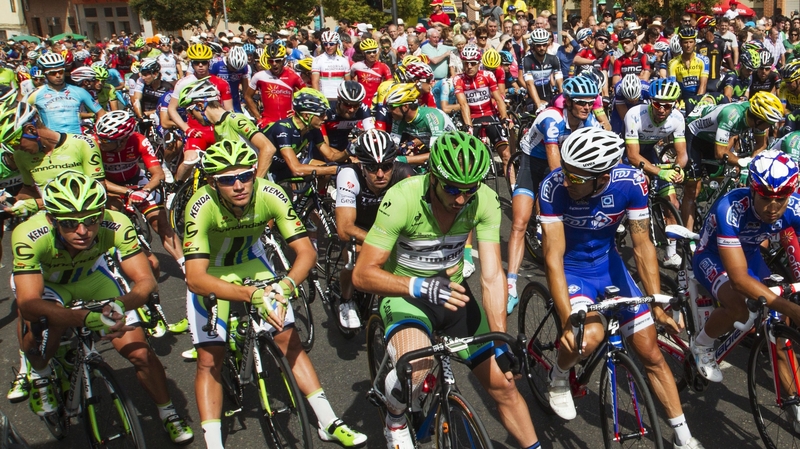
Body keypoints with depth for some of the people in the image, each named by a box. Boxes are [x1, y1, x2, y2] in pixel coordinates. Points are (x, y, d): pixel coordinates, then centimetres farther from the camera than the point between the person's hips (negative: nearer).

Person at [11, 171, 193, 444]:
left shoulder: (116, 225, -35)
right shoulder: (29, 236, -39)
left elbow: (146, 280, -31)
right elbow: (28, 304, -44)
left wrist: (119, 304, -53)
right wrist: (87, 317, -59)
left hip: (90, 277, 1)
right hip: (44, 282, -1)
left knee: (140, 353, -8)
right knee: (44, 321, -34)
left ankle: (168, 413, 19)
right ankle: (39, 376, 1)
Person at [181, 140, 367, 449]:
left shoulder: (271, 195, -29)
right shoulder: (202, 207, -34)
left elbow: (306, 252, -27)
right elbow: (195, 279, -39)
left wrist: (285, 285, -46)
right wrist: (251, 295, -53)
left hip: (252, 264, 2)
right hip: (211, 273, -2)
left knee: (290, 340, -1)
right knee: (209, 360, -7)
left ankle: (329, 424, 9)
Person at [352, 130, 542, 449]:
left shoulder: (485, 200, -19)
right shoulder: (403, 198, -28)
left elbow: (491, 276, -19)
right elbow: (362, 274, -26)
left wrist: (502, 341, -29)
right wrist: (419, 286, -42)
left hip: (452, 292, 4)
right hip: (404, 292, -3)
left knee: (502, 384, 3)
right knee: (416, 366, -34)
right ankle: (395, 422, -1)